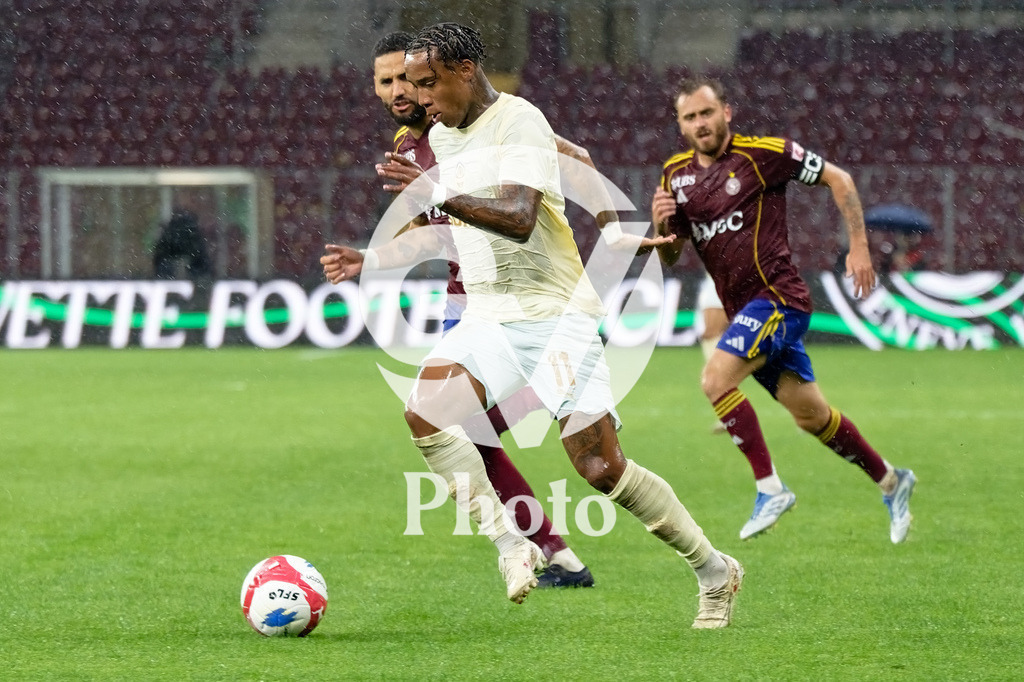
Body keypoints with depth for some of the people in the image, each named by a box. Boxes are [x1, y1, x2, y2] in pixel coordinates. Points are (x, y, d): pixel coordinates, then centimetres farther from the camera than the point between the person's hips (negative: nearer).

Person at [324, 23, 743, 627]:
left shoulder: (519, 122, -13)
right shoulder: (443, 136, 14)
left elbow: (518, 220, -27)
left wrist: (437, 192, -35)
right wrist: (371, 260, 22)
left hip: (554, 315, -7)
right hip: (487, 320, 7)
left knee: (602, 468, -11)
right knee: (425, 413, -21)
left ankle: (714, 571, 7)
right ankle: (509, 546, -15)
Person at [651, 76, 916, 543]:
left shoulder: (762, 154, -9)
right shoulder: (676, 175, 9)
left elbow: (838, 179, -2)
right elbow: (669, 257, 14)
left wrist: (859, 249, -6)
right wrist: (661, 224, -8)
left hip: (777, 295, -7)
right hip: (742, 309, 7)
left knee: (716, 378, -25)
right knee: (810, 415, 12)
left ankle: (770, 488, -19)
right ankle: (890, 482, 30)